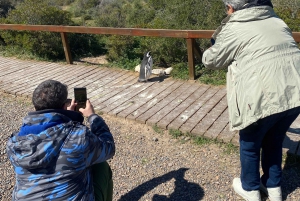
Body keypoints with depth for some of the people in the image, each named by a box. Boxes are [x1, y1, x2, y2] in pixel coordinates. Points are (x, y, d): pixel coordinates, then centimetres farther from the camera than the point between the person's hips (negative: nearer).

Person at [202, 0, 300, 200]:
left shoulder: (233, 29, -1)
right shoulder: (276, 21, 18)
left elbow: (211, 60, 9)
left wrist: (213, 48, 33)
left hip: (264, 98, -6)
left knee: (250, 144, 17)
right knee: (274, 141, 25)